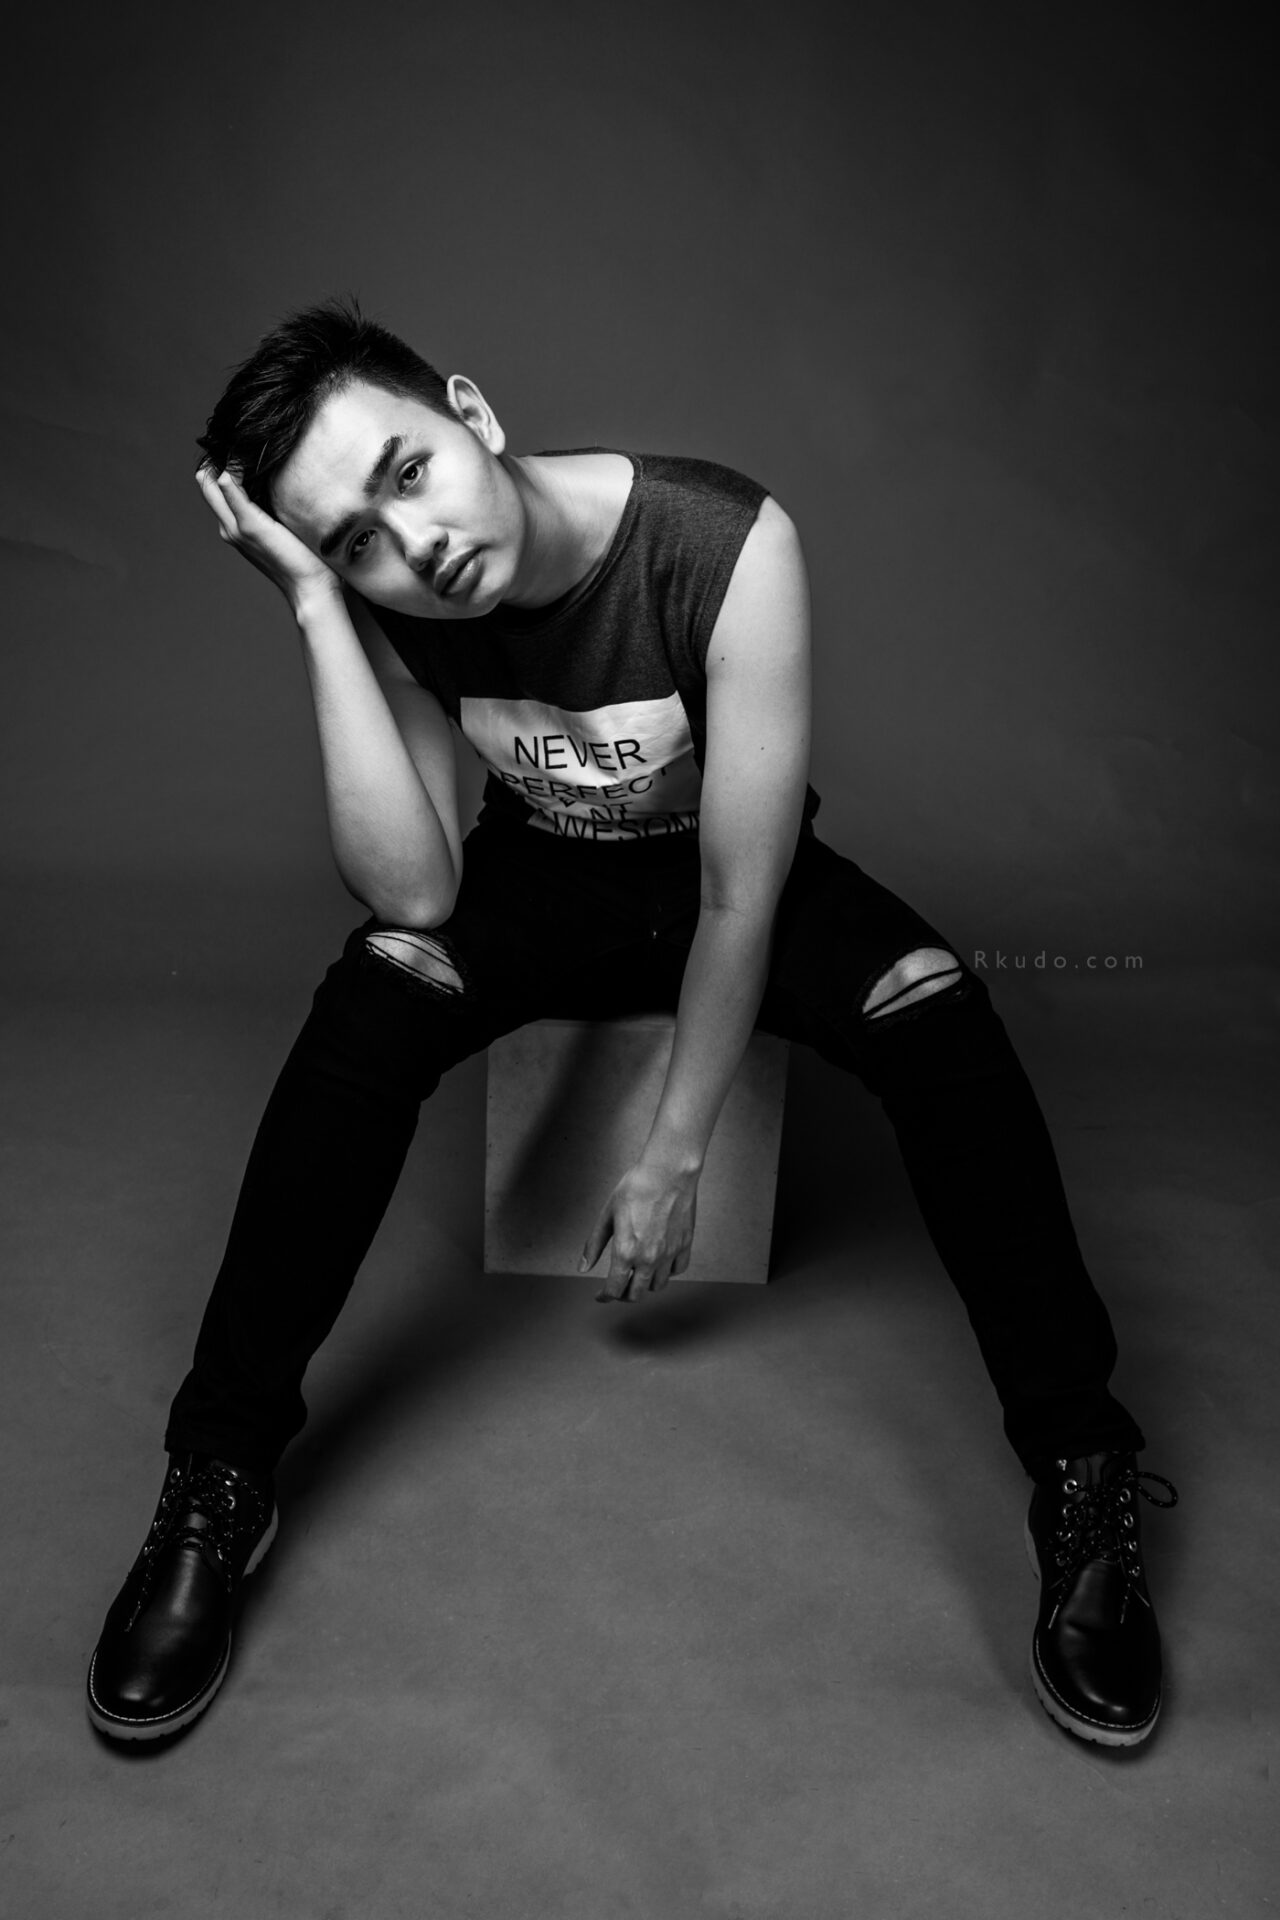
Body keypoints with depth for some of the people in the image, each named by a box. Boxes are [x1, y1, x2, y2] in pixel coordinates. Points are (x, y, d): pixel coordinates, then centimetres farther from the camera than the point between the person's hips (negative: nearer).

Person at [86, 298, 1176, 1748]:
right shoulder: (385, 602, -19)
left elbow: (740, 894, -26)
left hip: (729, 880, -1)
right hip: (540, 881, 2)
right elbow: (413, 892, -28)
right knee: (374, 998, -29)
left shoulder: (728, 545, -30)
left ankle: (1081, 1475, -15)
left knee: (940, 1017, -30)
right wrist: (316, 604, -34)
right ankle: (217, 1479, -16)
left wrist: (670, 1162, -21)